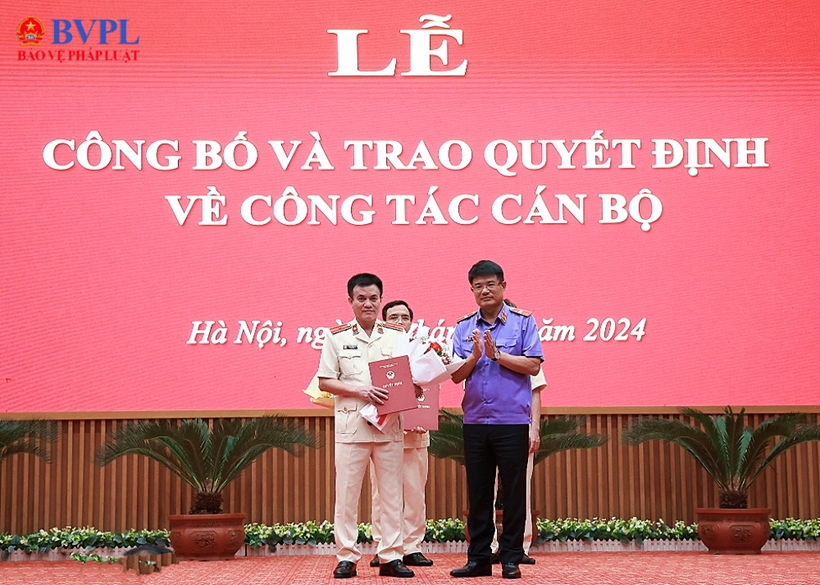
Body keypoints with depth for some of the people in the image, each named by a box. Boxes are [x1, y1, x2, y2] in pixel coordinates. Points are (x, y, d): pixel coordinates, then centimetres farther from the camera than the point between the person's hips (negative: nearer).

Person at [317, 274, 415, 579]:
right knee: (347, 494, -1)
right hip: (351, 425, -2)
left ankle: (390, 556, 11)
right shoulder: (337, 336, 3)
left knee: (391, 493, 4)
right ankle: (346, 556, 7)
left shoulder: (397, 335, 9)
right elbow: (325, 382, 1)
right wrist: (360, 390, -12)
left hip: (390, 425, 2)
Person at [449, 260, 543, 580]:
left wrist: (497, 354, -13)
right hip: (475, 421, 3)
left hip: (512, 421, -3)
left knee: (513, 492, 2)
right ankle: (478, 557, 15)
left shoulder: (523, 321, 1)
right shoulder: (463, 327, 9)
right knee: (478, 492, 8)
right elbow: (457, 375, 6)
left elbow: (533, 366, -7)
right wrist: (475, 355, -12)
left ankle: (511, 558, 10)